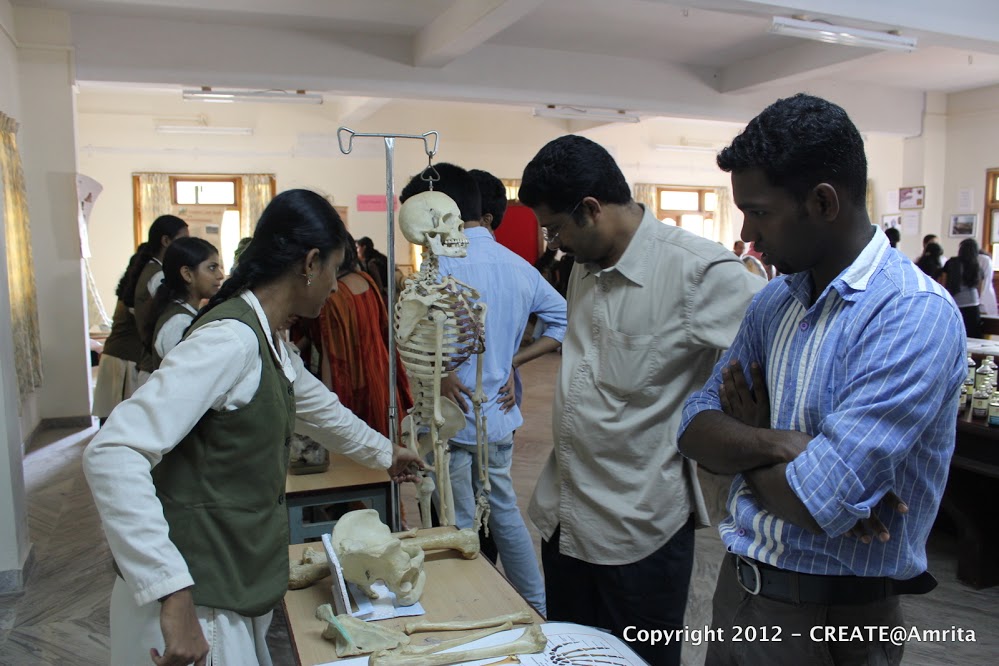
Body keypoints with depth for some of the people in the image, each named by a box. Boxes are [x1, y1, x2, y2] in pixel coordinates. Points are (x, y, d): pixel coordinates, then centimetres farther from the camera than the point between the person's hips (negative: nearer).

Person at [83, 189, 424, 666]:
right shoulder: (232, 340, -22)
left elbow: (319, 408, 26)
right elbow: (112, 455, -28)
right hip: (195, 606, -9)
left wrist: (385, 452, 40)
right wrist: (173, 595, -31)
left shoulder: (269, 341, 8)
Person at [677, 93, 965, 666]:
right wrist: (774, 443, -21)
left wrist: (747, 442, -9)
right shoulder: (774, 301, 1)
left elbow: (813, 502, -28)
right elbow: (697, 428, -2)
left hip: (831, 620, -6)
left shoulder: (915, 316, -23)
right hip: (738, 588, 7)